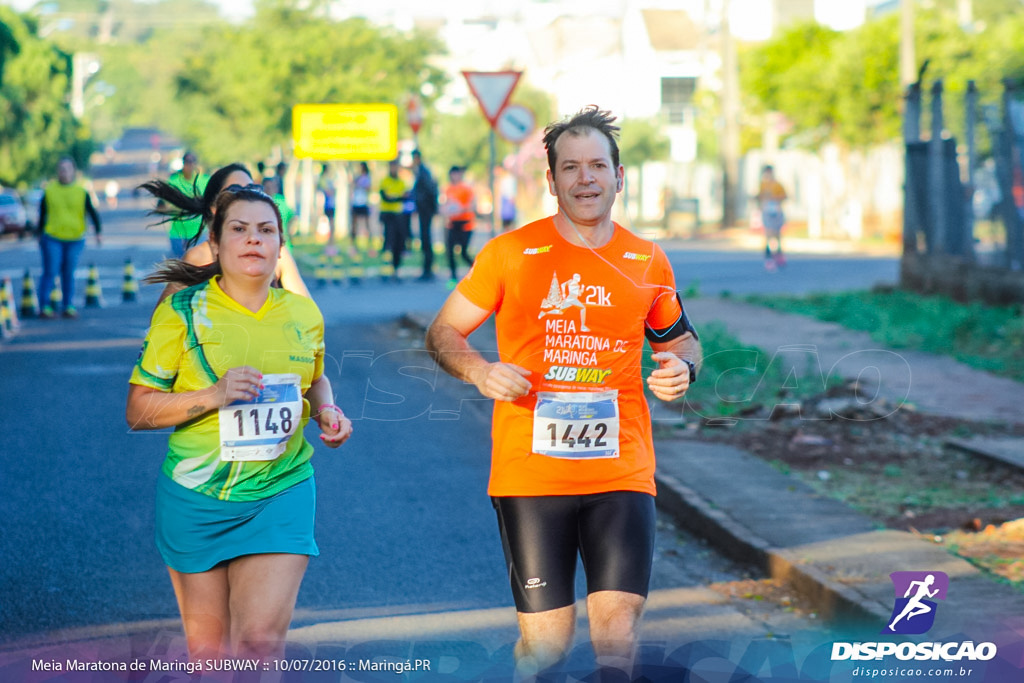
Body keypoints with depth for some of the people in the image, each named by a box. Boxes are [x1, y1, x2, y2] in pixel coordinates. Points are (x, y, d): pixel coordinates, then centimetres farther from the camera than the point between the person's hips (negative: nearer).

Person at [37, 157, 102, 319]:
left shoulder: (82, 193, 2)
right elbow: (42, 215, 13)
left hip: (75, 239, 1)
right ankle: (44, 307, -2)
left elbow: (93, 213, 1)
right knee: (50, 272, -5)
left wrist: (98, 233, -9)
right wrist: (40, 234, 16)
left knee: (69, 274, 6)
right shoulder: (48, 192, 3)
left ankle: (69, 306, 13)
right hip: (52, 239, -1)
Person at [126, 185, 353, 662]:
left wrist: (327, 410, 4)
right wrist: (214, 395, -19)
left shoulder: (303, 314, 6)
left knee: (262, 643, -13)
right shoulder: (182, 311, -3)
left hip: (282, 492, 1)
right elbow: (137, 412, -4)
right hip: (197, 497, -1)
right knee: (208, 650, 6)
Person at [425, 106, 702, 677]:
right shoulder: (511, 253, 1)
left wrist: (683, 368, -1)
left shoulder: (647, 261, 8)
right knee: (546, 642, 1)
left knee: (618, 636, -7)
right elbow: (443, 333, 8)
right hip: (530, 474, -1)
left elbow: (681, 339, 23)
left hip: (623, 474, 2)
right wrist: (479, 371, -12)